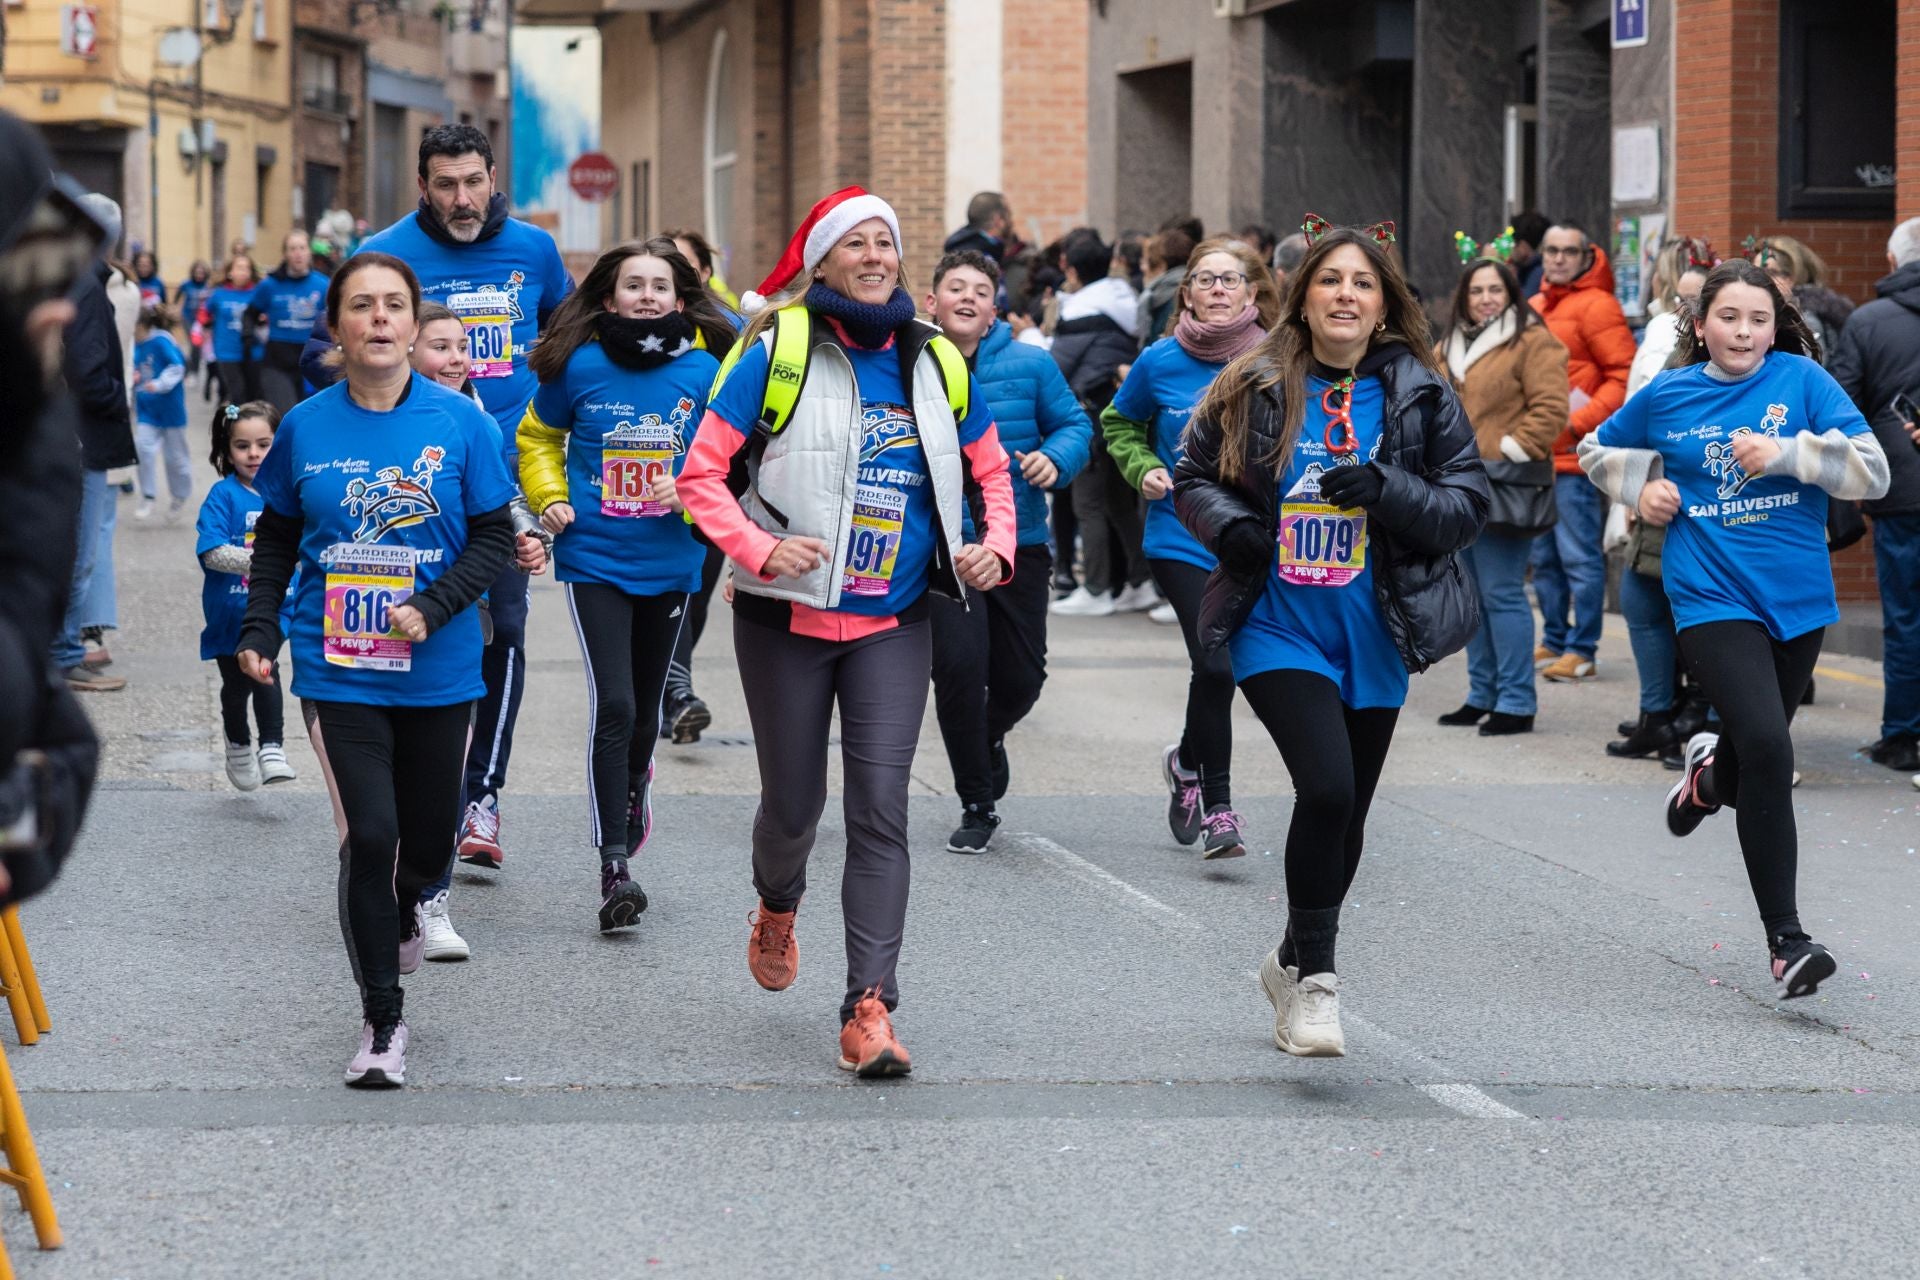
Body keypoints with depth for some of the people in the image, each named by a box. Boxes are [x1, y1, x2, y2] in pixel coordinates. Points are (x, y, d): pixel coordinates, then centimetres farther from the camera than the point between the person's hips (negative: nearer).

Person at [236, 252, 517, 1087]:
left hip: (437, 671, 1)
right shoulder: (306, 427, 0)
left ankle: (402, 911, 50)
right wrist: (258, 629, 2)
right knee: (368, 836, -11)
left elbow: (495, 538, -2)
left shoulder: (459, 424, -4)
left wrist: (434, 607, -16)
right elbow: (275, 540, 12)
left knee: (428, 836, 13)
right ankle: (382, 1020, 2)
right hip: (337, 668, -1)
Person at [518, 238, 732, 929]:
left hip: (671, 563, 2)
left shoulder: (703, 371, -3)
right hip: (595, 560, -2)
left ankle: (635, 780, 52)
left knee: (646, 704, 17)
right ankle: (614, 866, -11)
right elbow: (538, 437, 12)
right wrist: (551, 499, -2)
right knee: (613, 704, -13)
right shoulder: (580, 366, -5)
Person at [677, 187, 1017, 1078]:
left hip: (892, 626, 2)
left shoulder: (936, 363, 6)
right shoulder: (777, 353, -6)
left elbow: (990, 468, 20)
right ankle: (777, 908, 45)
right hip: (788, 618, -2)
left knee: (881, 811, -9)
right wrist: (758, 549, -21)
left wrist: (998, 544, 1)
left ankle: (869, 1007, -11)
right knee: (794, 802, 9)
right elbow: (702, 471, -7)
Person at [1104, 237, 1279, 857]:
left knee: (1215, 670, 12)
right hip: (1181, 540, -2)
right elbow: (1119, 424, 14)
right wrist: (1144, 469, -4)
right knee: (1215, 666, -13)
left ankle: (1188, 761, 41)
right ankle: (1217, 804, 3)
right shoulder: (1161, 363, -4)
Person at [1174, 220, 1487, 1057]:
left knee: (1347, 812, 12)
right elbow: (1192, 477, 10)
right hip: (1278, 626, -3)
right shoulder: (1253, 389, 0)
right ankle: (1314, 977, -6)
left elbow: (1469, 502, 0)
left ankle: (1294, 962, 36)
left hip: (1374, 635, 3)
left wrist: (1387, 491, -18)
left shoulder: (1420, 395, 1)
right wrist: (1230, 525, -12)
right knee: (1327, 786, -21)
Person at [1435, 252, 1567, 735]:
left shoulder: (1532, 342, -7)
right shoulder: (1450, 347, 17)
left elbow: (1550, 408, -14)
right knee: (1473, 593, 13)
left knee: (1502, 593, -9)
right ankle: (1482, 694, 21)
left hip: (1501, 487, -8)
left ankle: (1517, 701, -5)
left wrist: (1511, 452, -17)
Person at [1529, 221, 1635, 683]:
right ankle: (1554, 641, 23)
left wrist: (1580, 421, -17)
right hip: (1537, 455, 8)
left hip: (1575, 456, -8)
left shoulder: (1596, 305, -7)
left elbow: (1625, 376, -12)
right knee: (1544, 557, 14)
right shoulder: (1534, 308, 16)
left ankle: (1582, 650, -2)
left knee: (1580, 556, -6)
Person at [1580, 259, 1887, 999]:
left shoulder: (1801, 381, -2)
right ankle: (1785, 939, -15)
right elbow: (1602, 451, 20)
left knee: (1759, 753, 18)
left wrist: (1786, 452, -18)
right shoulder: (1667, 396, 2)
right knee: (1766, 747, -21)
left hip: (1797, 599, 2)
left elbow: (1872, 469, -8)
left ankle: (1711, 773, 59)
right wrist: (1642, 492, 2)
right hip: (1713, 597, -2)